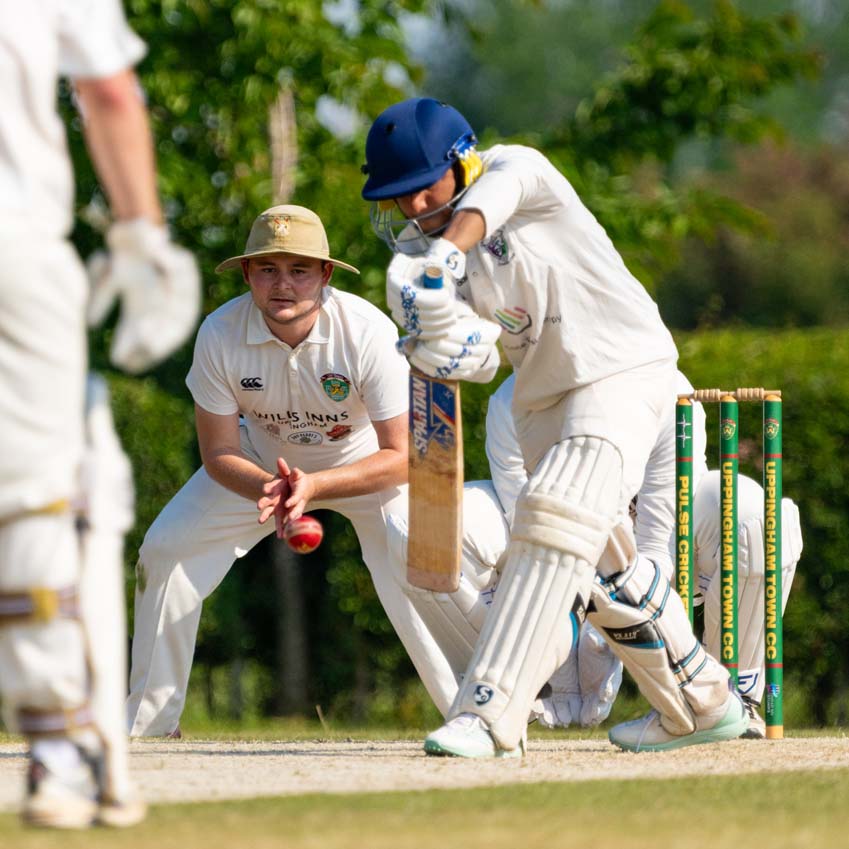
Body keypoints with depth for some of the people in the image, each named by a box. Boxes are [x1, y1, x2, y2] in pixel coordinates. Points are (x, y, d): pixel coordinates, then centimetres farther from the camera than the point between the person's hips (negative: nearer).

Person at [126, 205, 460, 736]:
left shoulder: (369, 333, -34)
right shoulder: (220, 335, -27)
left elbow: (402, 457, -31)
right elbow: (220, 454, -18)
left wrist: (313, 487, -44)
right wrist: (270, 490, -40)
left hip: (366, 460, -3)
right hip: (262, 462, 3)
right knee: (166, 550, -5)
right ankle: (149, 722, 10)